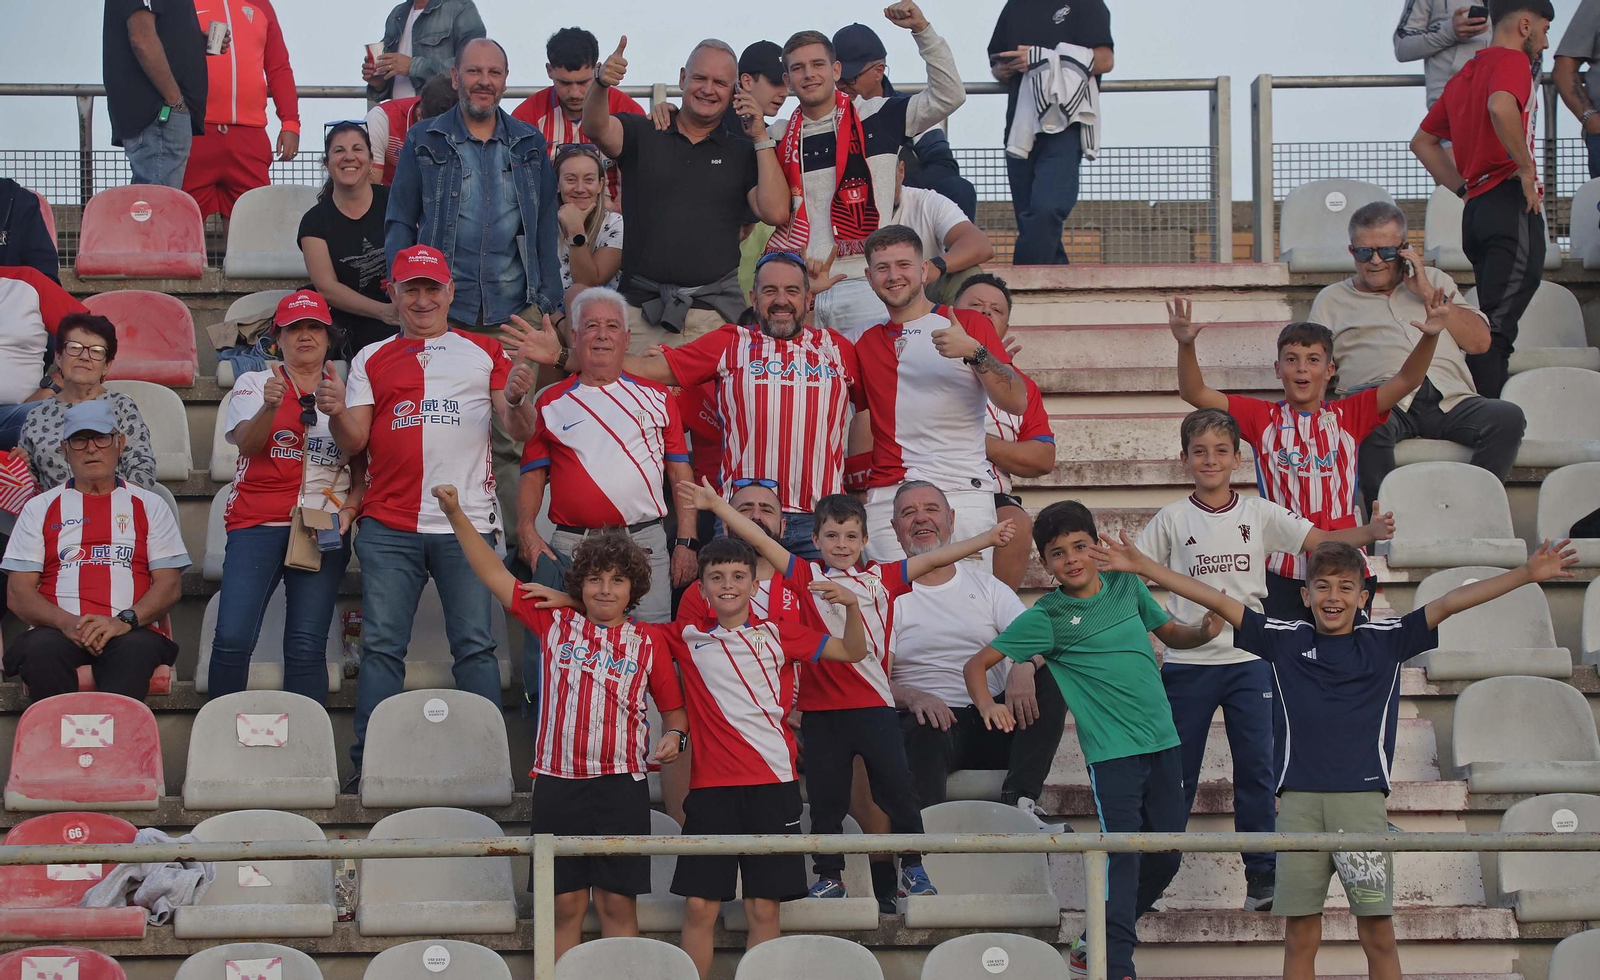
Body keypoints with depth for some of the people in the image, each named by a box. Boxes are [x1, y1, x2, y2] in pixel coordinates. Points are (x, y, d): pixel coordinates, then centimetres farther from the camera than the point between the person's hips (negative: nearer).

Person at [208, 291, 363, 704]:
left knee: (307, 646, -6)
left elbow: (364, 468, 15)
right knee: (232, 638, -14)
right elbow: (246, 443, -8)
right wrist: (270, 406, -27)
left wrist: (350, 508, -3)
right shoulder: (254, 384, 10)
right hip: (257, 521, -1)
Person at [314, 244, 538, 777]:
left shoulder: (484, 351, 14)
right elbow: (353, 443, 10)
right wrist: (336, 413, -11)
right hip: (388, 527, 1)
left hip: (467, 524, -1)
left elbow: (521, 433, 8)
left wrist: (517, 400, -13)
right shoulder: (372, 359, 16)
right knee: (382, 646, -2)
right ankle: (369, 763, 1)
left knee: (475, 645, -4)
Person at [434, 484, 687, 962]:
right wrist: (456, 515, 1)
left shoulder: (650, 641, 6)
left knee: (618, 903, 1)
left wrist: (675, 736, -8)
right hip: (558, 783, 1)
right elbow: (495, 576, 7)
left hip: (621, 784, -1)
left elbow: (674, 708, 14)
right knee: (566, 903, 3)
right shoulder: (555, 623, 7)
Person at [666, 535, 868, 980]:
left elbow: (853, 652, 9)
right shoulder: (687, 636, 7)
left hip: (773, 781, 0)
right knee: (699, 906, -3)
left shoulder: (777, 632, 7)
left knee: (764, 909, 2)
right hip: (711, 785, 0)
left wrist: (851, 606, -9)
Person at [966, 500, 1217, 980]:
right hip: (1112, 751, -5)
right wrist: (987, 704, -21)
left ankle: (1098, 940, 25)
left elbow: (1171, 634, 22)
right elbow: (977, 664, -2)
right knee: (1123, 856, -13)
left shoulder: (1126, 585, 8)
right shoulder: (1046, 617, -3)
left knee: (1165, 857, 9)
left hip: (1163, 742, 5)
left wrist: (1205, 632, 1)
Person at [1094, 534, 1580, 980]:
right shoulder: (1285, 640, 10)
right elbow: (1217, 602, 9)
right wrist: (1142, 566, 6)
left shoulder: (1385, 641, 7)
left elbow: (1449, 602, 1)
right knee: (1300, 934, 3)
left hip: (1362, 797, -1)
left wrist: (1527, 574, -6)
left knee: (1378, 932, -1)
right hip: (1298, 800, 1)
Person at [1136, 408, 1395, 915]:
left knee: (1257, 769, 0)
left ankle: (1262, 876, 8)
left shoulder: (1259, 514, 4)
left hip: (1249, 661, 1)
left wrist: (1370, 532, -18)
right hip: (1187, 660, -1)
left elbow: (1320, 541, -1)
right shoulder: (1172, 520, 1)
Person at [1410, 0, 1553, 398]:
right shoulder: (1513, 60, -4)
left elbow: (1422, 141, 30)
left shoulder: (1465, 75, 22)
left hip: (1477, 206, 9)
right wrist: (1526, 165, -16)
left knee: (1495, 329, 9)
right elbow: (1501, 108, -27)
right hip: (1512, 204, -9)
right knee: (1498, 327, -14)